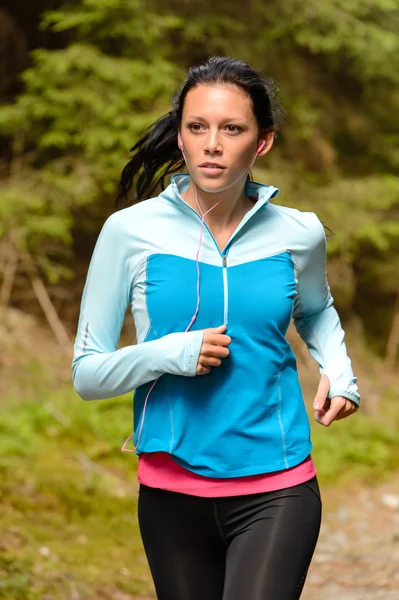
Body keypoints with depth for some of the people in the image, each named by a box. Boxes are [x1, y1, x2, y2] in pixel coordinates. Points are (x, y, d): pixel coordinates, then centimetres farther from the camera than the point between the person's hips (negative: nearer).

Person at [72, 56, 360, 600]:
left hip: (277, 493, 0)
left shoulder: (298, 235, 2)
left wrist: (338, 371, 6)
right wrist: (168, 353, -19)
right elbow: (87, 373, -2)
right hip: (173, 492, 0)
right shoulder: (132, 232, -5)